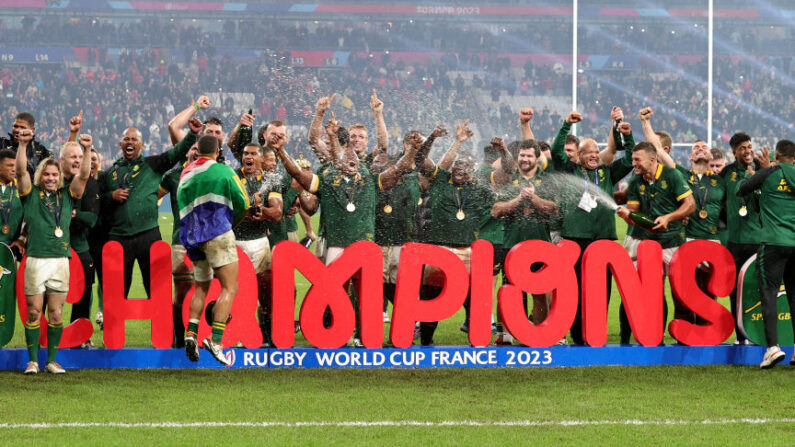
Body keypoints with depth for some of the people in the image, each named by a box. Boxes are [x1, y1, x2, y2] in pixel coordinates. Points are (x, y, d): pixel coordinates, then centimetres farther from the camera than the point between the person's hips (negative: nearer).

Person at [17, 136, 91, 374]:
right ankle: (33, 361, 6)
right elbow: (21, 171, -4)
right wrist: (22, 144, -15)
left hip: (61, 260, 2)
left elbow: (84, 175, 3)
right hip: (36, 259, -2)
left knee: (56, 314, 4)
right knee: (34, 312, 0)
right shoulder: (31, 195, 8)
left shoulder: (67, 196, 12)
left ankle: (52, 361, 11)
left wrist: (87, 150, -9)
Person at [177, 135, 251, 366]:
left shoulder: (185, 173, 16)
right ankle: (215, 340, -21)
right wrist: (231, 222, 19)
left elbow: (181, 206, 17)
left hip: (191, 237, 6)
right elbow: (243, 204, 0)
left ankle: (191, 333, 0)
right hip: (218, 233, -6)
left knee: (201, 287, 19)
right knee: (229, 287, -6)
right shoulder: (223, 171, 0)